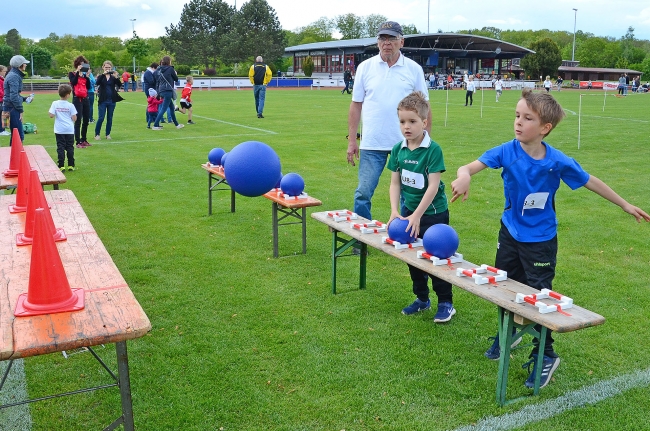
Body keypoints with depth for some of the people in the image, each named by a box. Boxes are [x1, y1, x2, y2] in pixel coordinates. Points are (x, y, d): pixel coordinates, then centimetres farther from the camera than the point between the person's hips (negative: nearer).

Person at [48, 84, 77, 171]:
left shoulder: (55, 104, -4)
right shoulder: (70, 105, -7)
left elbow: (51, 115, -8)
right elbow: (74, 118, -7)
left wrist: (49, 112, 12)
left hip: (59, 130, 1)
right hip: (69, 130, -1)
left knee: (60, 148, 3)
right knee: (70, 148, 8)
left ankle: (61, 166, 0)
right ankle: (71, 165, 12)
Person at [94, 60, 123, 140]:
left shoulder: (113, 77, 7)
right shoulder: (101, 76, 4)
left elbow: (119, 85, -8)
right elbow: (97, 83, -17)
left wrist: (116, 77, -22)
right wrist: (103, 74, -25)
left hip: (111, 101, 2)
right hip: (102, 100, -2)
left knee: (110, 118, 6)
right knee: (101, 118, -5)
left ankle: (108, 134, 16)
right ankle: (97, 134, 5)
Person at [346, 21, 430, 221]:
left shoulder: (414, 69, 3)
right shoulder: (365, 67, 4)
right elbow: (356, 105, 6)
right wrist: (352, 140, 3)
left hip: (406, 144, 0)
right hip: (371, 144, 0)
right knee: (363, 194, 0)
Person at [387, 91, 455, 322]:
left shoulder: (433, 150, -18)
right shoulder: (398, 150, -2)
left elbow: (433, 186, -20)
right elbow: (395, 183, 1)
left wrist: (417, 215, -24)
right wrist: (395, 211, -12)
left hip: (433, 212, -6)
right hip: (408, 211, 6)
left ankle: (446, 302, 18)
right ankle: (422, 298, 31)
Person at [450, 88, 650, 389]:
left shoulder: (558, 161, -19)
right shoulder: (506, 151, -17)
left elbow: (590, 182, -4)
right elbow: (470, 166, -28)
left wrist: (626, 206, 6)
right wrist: (464, 175, -54)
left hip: (540, 240, -3)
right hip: (510, 233, 3)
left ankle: (545, 355, 23)